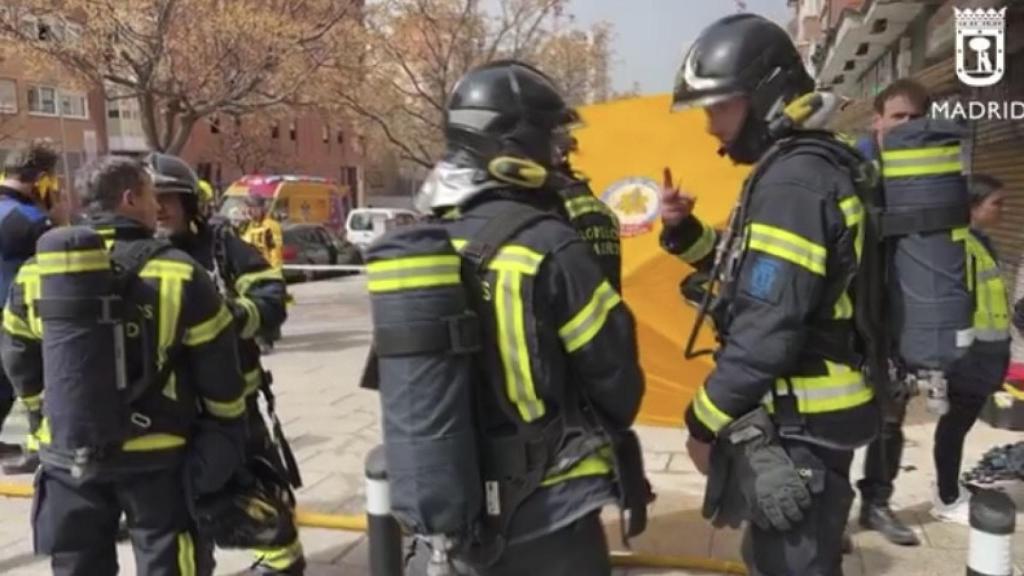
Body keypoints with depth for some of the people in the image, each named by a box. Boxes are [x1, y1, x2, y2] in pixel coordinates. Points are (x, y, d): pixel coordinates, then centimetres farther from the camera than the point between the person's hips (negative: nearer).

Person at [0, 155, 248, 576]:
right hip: (156, 456, -3)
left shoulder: (35, 275, -1)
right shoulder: (179, 273, -12)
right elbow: (217, 366, -7)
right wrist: (228, 428, 7)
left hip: (69, 454, 4)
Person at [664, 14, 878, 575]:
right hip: (804, 417, 10)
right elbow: (750, 273, 19)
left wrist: (704, 421, -15)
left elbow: (767, 328, -26)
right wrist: (686, 233, 3)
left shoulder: (792, 181, -21)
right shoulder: (803, 169, 11)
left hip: (797, 425, -10)